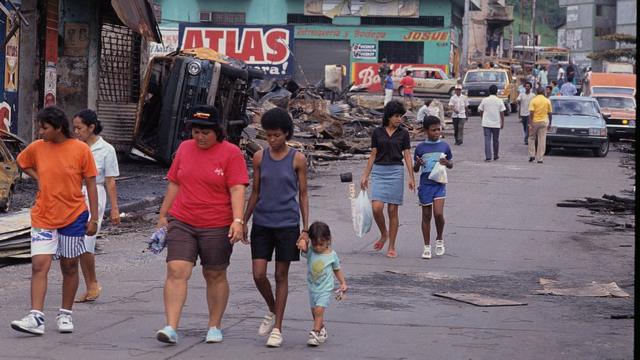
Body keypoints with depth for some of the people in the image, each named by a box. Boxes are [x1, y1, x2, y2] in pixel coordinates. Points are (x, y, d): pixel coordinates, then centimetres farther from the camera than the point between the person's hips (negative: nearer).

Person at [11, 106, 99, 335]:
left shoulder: (81, 149, -8)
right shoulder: (37, 148, -1)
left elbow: (91, 185, -3)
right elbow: (22, 162, 21)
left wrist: (94, 218, -5)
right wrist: (39, 178, 4)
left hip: (73, 217, -1)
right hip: (43, 217, 2)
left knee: (69, 267, 9)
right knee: (39, 265, -10)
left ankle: (65, 315, 23)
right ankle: (36, 318, -16)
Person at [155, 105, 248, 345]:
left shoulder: (230, 153, -5)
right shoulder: (185, 148, 9)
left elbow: (237, 190, -11)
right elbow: (174, 184, 15)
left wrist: (238, 220, -21)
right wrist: (163, 215, 14)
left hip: (217, 227, -3)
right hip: (181, 223, 3)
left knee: (215, 275, 9)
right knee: (176, 271, -10)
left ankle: (214, 327, 22)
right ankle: (171, 328, -14)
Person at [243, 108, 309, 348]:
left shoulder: (297, 159, -3)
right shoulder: (260, 157, 3)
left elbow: (303, 195, 1)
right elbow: (255, 193, 11)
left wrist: (305, 229, -4)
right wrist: (244, 222, 9)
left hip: (287, 225, -2)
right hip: (262, 224, 2)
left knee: (281, 275, 3)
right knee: (258, 274, -4)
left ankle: (277, 329, 10)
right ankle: (272, 311, 24)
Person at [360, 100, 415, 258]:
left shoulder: (403, 134, 3)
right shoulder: (377, 132, 5)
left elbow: (407, 155, 2)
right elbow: (373, 155, 9)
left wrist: (411, 177, -5)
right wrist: (365, 176, 7)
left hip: (396, 172, -1)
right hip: (378, 171, 1)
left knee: (393, 210, 0)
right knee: (376, 207, -13)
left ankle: (391, 247, 9)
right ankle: (384, 234, 15)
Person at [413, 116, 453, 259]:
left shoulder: (444, 146, 3)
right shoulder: (420, 148, 0)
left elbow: (451, 165, 15)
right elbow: (415, 169, 7)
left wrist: (447, 162, -8)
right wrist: (418, 164, -16)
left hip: (439, 184, 0)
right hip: (425, 184, 0)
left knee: (438, 214, -14)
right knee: (426, 216, 6)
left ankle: (439, 239, 10)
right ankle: (427, 247, 14)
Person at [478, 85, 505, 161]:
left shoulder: (484, 100, -3)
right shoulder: (499, 101, -3)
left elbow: (481, 111, 6)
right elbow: (502, 113, -2)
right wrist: (502, 123, 6)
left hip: (486, 123, 0)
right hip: (496, 124, 0)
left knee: (487, 140, -1)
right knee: (496, 140, 13)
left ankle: (488, 157, -9)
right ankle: (495, 156, 24)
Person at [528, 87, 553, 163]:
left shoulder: (533, 100, -7)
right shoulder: (547, 101, 1)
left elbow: (531, 113, -12)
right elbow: (549, 113, 6)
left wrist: (530, 123, -11)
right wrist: (549, 123, 16)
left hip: (534, 122, -2)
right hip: (544, 122, 2)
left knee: (532, 138, 16)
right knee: (542, 141, 4)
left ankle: (532, 155, 7)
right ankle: (539, 158, 2)